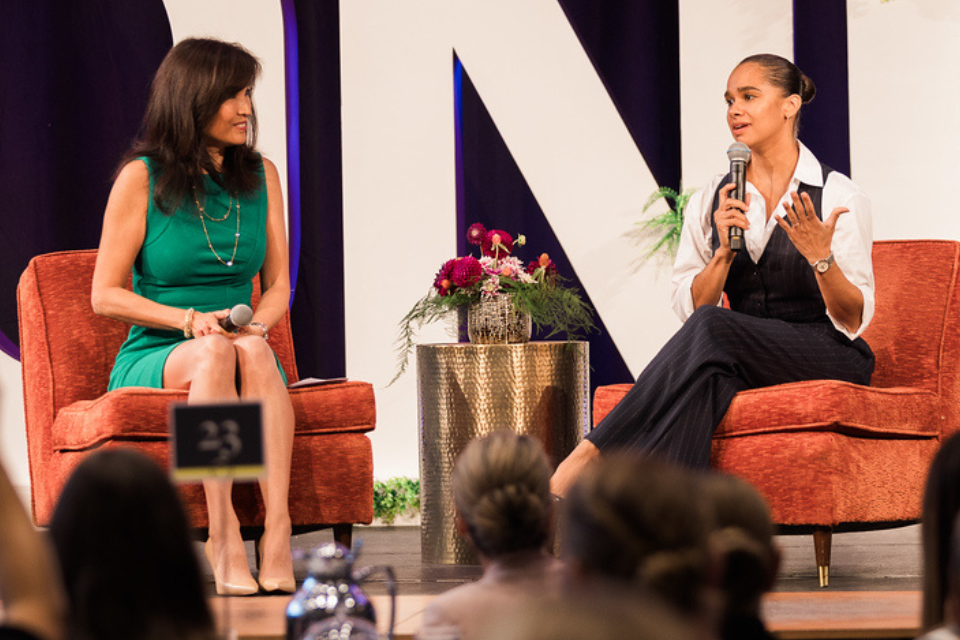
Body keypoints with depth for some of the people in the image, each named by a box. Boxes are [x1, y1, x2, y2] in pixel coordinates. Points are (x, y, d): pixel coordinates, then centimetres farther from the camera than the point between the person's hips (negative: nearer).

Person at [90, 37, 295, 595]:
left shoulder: (261, 175, 10)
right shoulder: (142, 178, -3)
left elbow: (278, 284, 12)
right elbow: (106, 295, -3)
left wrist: (257, 321, -11)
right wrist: (190, 320, -16)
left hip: (245, 353, 3)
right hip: (154, 361, -3)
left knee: (252, 349, -34)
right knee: (215, 350, -37)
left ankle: (278, 531, -47)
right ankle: (223, 537, -43)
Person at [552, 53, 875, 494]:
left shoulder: (837, 195, -1)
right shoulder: (711, 200, 12)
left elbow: (854, 320, -5)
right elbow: (688, 306, 4)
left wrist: (821, 258, -24)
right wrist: (724, 251, -14)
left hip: (827, 357, -3)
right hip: (741, 362, 3)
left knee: (712, 327, -33)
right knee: (707, 377, -37)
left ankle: (587, 459, -38)